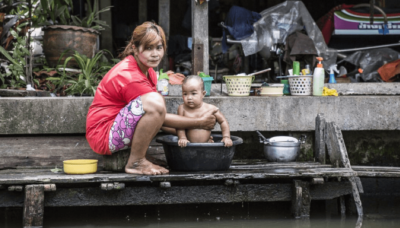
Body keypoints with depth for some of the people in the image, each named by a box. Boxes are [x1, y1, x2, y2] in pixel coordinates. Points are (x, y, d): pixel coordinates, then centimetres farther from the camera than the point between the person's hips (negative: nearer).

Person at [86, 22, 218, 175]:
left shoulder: (148, 71, 12)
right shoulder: (130, 76, -19)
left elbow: (157, 117, 15)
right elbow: (158, 114, -16)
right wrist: (200, 123, -11)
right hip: (102, 135, -10)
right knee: (154, 101, -30)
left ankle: (138, 157, 6)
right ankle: (135, 163, -16)